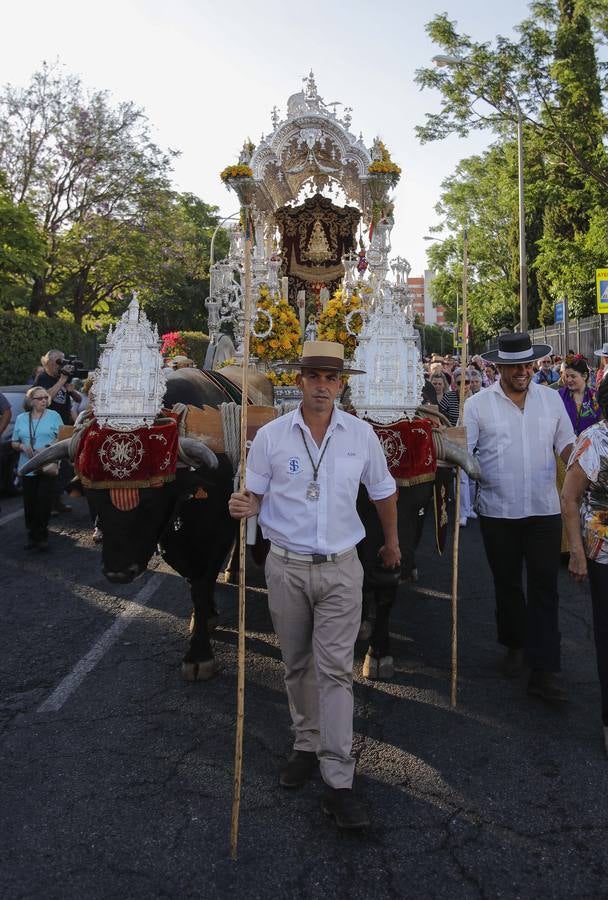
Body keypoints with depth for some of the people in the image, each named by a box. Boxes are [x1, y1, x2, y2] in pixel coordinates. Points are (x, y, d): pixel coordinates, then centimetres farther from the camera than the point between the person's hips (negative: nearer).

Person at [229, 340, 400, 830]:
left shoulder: (361, 434, 0)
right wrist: (243, 506, -21)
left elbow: (384, 491, 14)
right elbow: (256, 494, 3)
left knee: (335, 669, -3)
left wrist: (392, 542, 24)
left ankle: (338, 781, 2)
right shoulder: (271, 435, -3)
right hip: (287, 567, 1)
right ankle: (308, 745, 34)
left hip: (340, 568, -1)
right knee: (298, 664, 14)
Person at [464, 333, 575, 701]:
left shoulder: (551, 399, 5)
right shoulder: (478, 404, -3)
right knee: (507, 584, 14)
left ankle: (545, 670, 4)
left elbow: (567, 446, 10)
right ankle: (516, 645, 35)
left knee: (545, 588, -1)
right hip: (498, 511, 0)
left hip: (544, 510, 1)